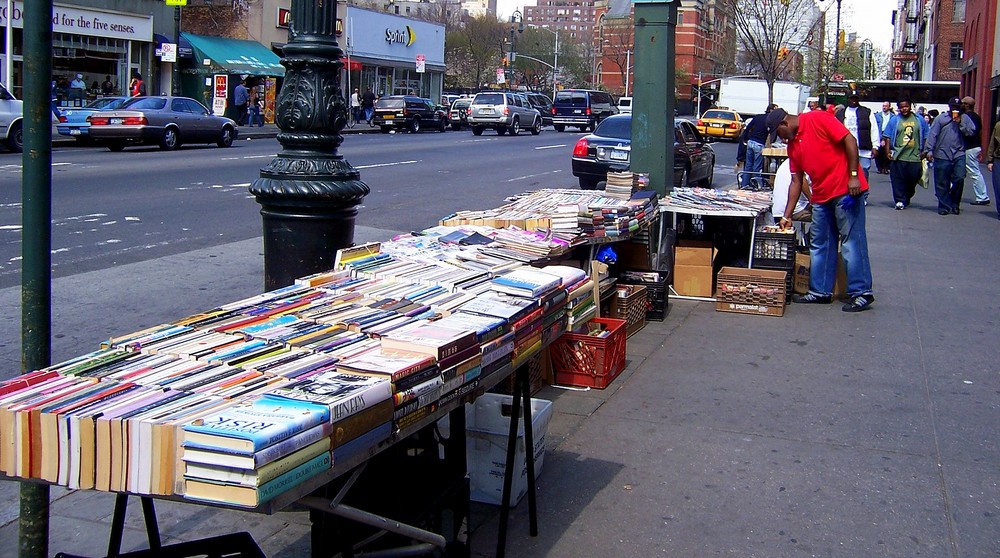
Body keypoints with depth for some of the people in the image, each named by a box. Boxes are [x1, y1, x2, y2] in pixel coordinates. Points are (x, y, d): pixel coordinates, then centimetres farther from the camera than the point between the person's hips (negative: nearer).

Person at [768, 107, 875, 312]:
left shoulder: (818, 119, -8)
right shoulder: (792, 145, 14)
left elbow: (849, 140, -12)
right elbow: (796, 181, 16)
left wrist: (853, 175, -18)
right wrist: (787, 215, 13)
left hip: (846, 190, -9)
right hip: (821, 196, 9)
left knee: (852, 241, -5)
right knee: (819, 245, 11)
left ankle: (861, 293, -1)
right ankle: (820, 291, 20)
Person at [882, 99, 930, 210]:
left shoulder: (920, 120, 7)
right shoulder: (894, 120, 3)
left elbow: (926, 137, 12)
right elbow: (887, 137, 3)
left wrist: (924, 151, 7)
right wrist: (888, 151, -6)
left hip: (915, 157, 1)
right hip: (897, 157, -1)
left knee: (912, 180, 6)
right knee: (898, 180, -3)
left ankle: (906, 199, 25)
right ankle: (900, 201, 4)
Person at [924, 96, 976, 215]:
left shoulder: (965, 118, 11)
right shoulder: (940, 119, 5)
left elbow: (971, 132, 0)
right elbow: (932, 135, -1)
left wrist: (960, 122, -8)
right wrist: (929, 150, -11)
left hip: (959, 155, 1)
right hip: (942, 156, -1)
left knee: (959, 179, -11)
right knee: (942, 183, 2)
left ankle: (954, 204, 7)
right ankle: (944, 206, 15)